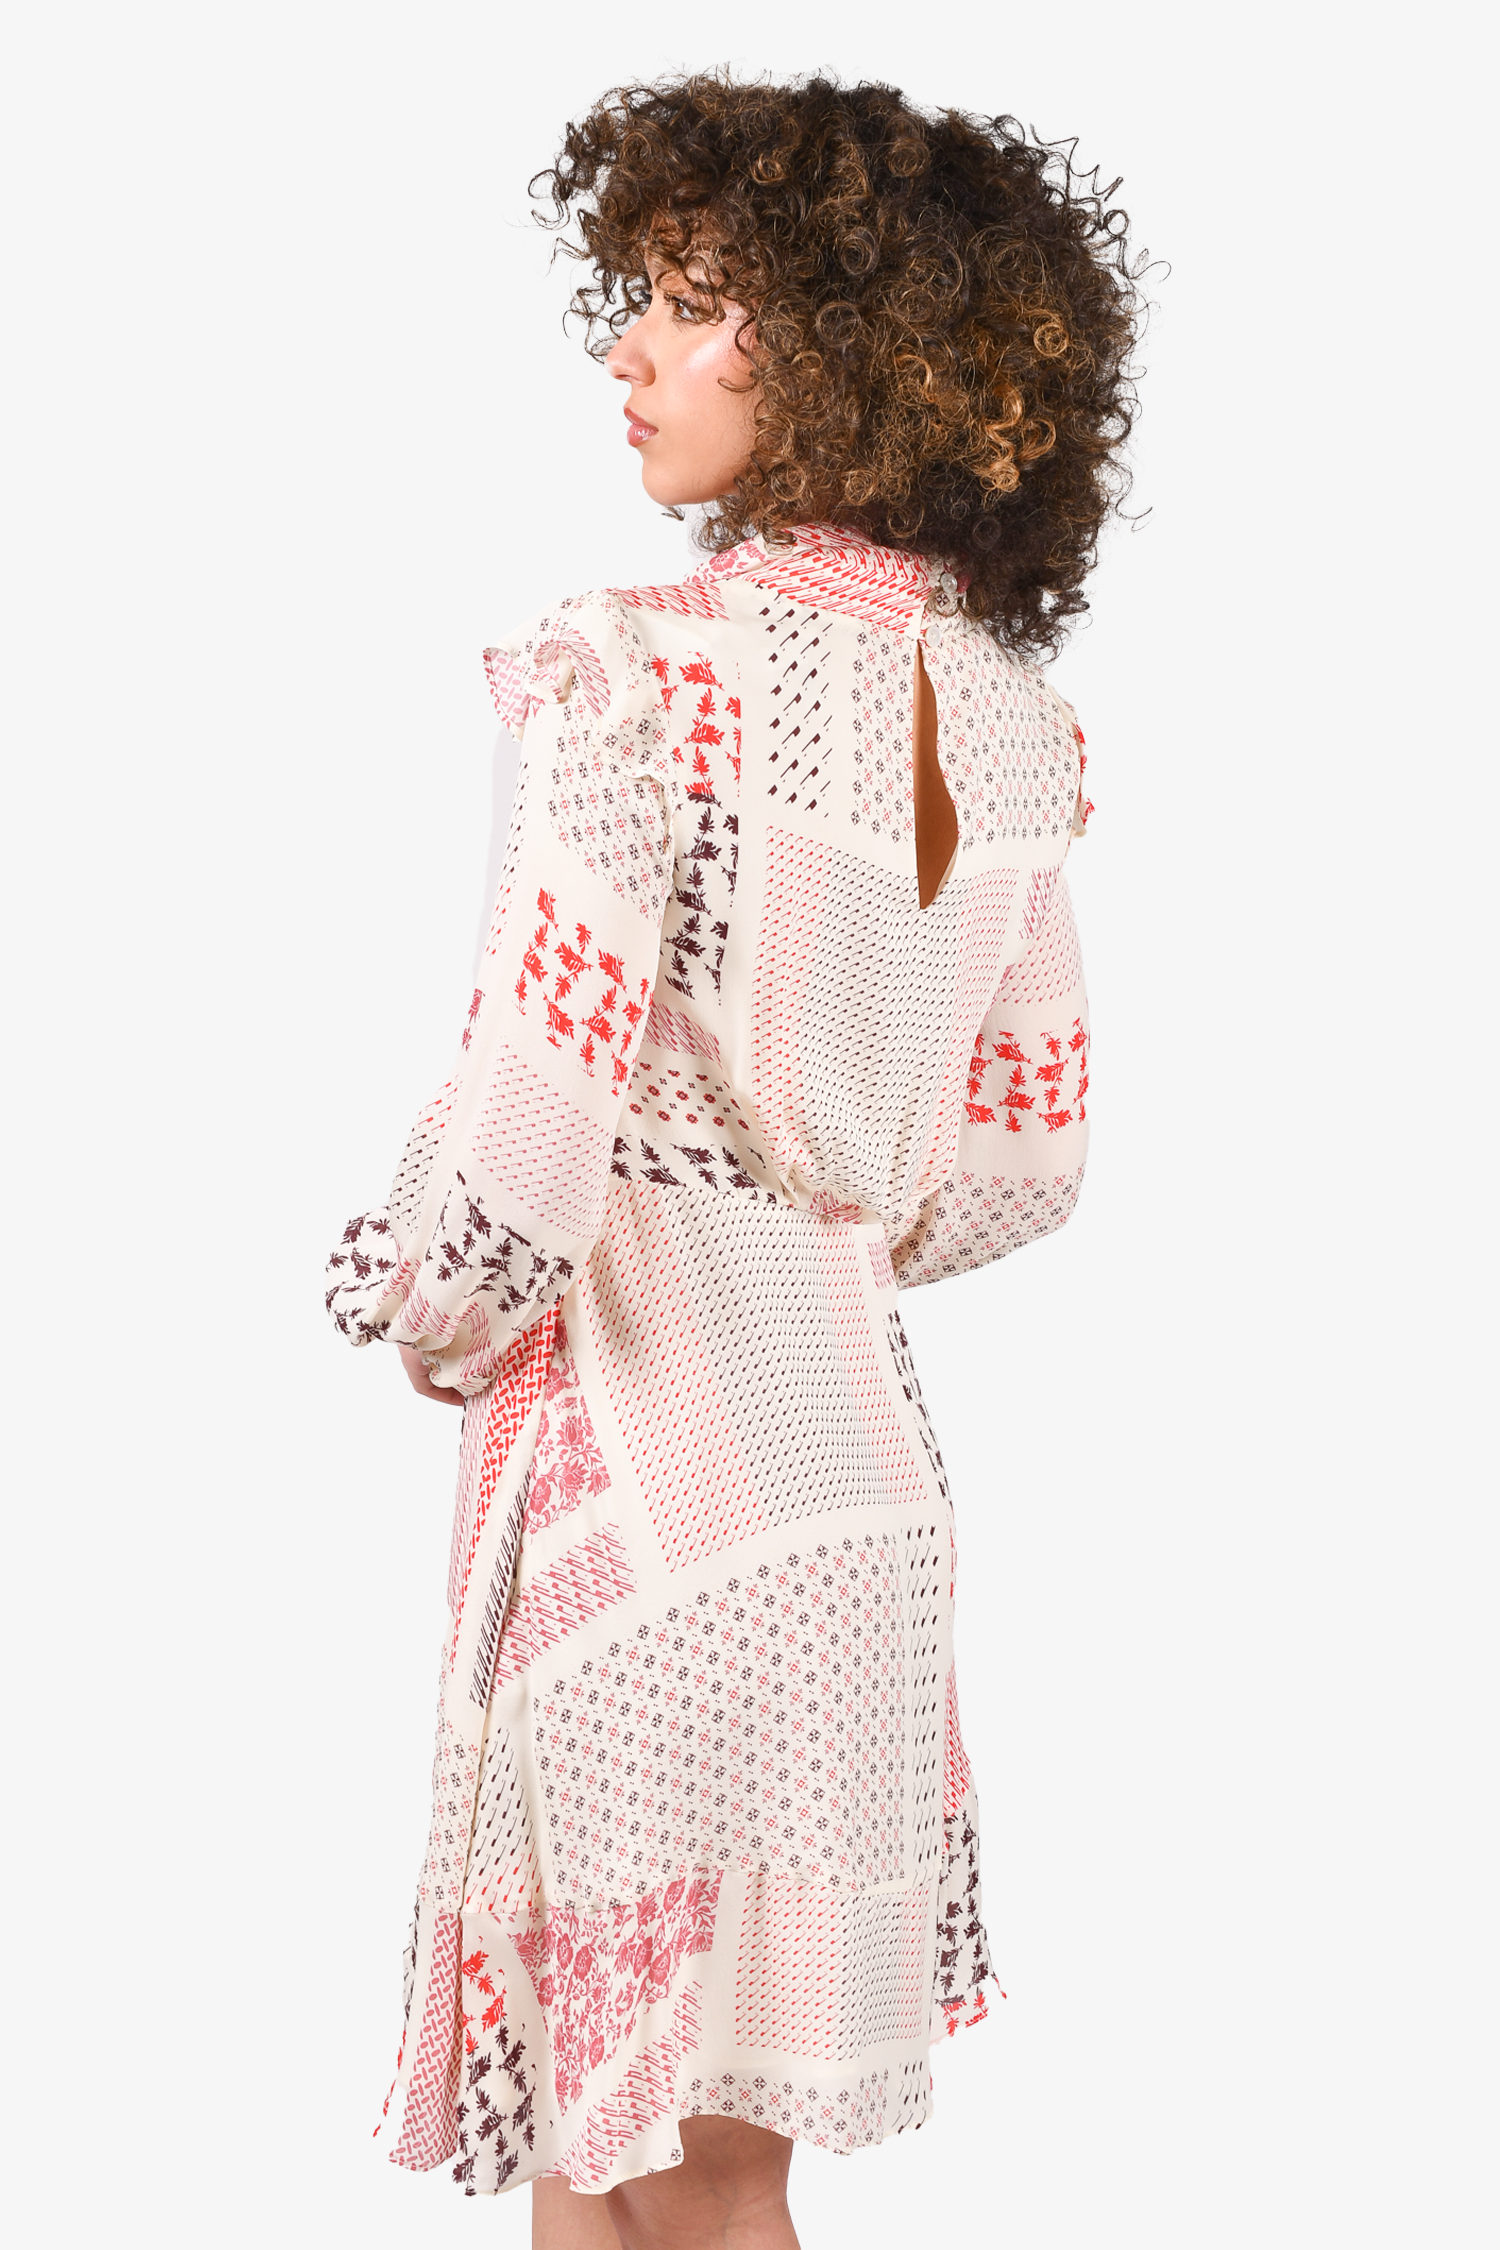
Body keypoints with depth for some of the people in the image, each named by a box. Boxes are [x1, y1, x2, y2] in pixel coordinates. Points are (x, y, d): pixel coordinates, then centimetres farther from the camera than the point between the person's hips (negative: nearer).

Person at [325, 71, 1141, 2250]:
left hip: (638, 1449, -7)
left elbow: (519, 1148, -20)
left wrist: (439, 1319, -1)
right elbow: (1020, 1161, 11)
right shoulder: (1001, 710, 4)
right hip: (861, 1469, 7)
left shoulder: (644, 671, -16)